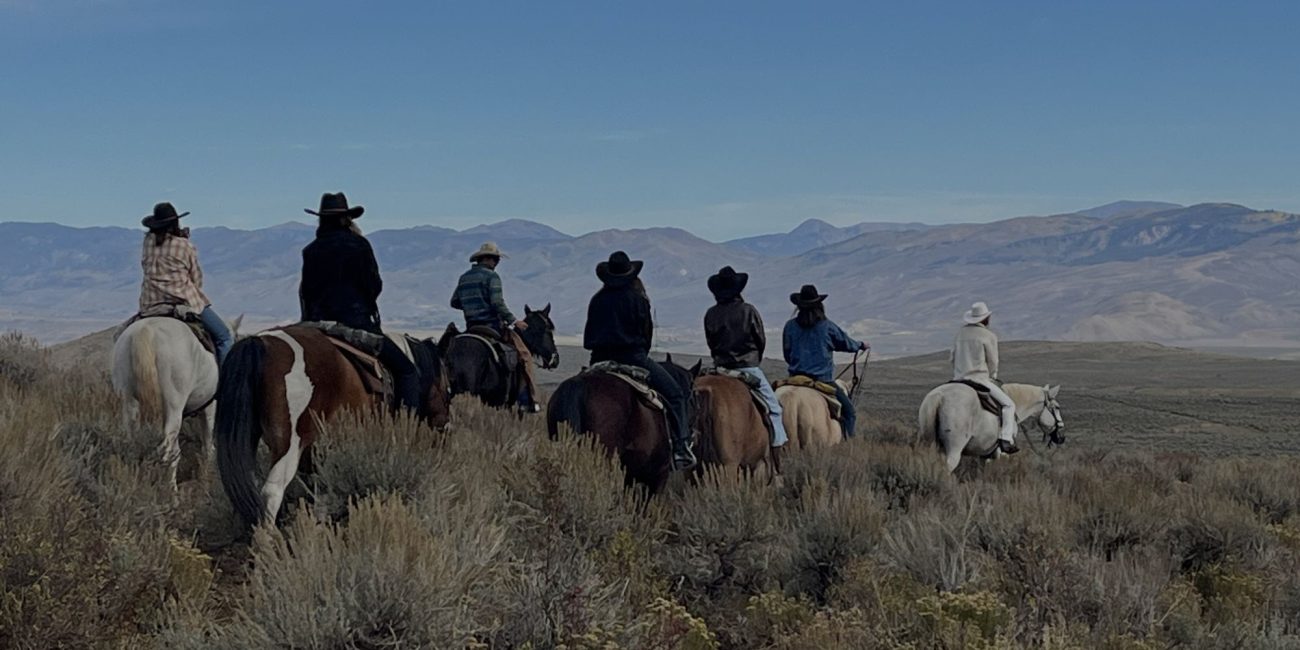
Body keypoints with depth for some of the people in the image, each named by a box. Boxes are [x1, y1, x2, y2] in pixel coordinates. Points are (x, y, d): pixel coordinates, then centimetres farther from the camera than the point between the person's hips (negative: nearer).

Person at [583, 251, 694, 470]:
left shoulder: (597, 300, 9)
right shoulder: (637, 299, -2)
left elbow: (588, 337, 11)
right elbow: (647, 332, 3)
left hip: (600, 360, 5)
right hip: (631, 357, -5)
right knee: (674, 393, 3)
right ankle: (681, 446, -8)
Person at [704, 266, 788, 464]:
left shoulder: (710, 314, 0)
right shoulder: (748, 310, -7)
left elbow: (711, 343, 8)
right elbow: (762, 340, 0)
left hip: (721, 367, 3)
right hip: (748, 366, -3)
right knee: (772, 405, 4)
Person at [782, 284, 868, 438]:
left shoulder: (790, 326, 3)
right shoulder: (827, 327, -4)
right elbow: (847, 343, 12)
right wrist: (861, 345, 34)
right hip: (822, 378, -3)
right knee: (849, 411, 6)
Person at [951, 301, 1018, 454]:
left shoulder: (961, 333, 12)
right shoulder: (989, 336, -7)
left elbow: (952, 358, 16)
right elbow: (993, 363, -2)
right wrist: (991, 378, 15)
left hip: (958, 379, 6)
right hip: (980, 378, -6)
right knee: (1008, 405, 0)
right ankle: (1006, 439, -14)